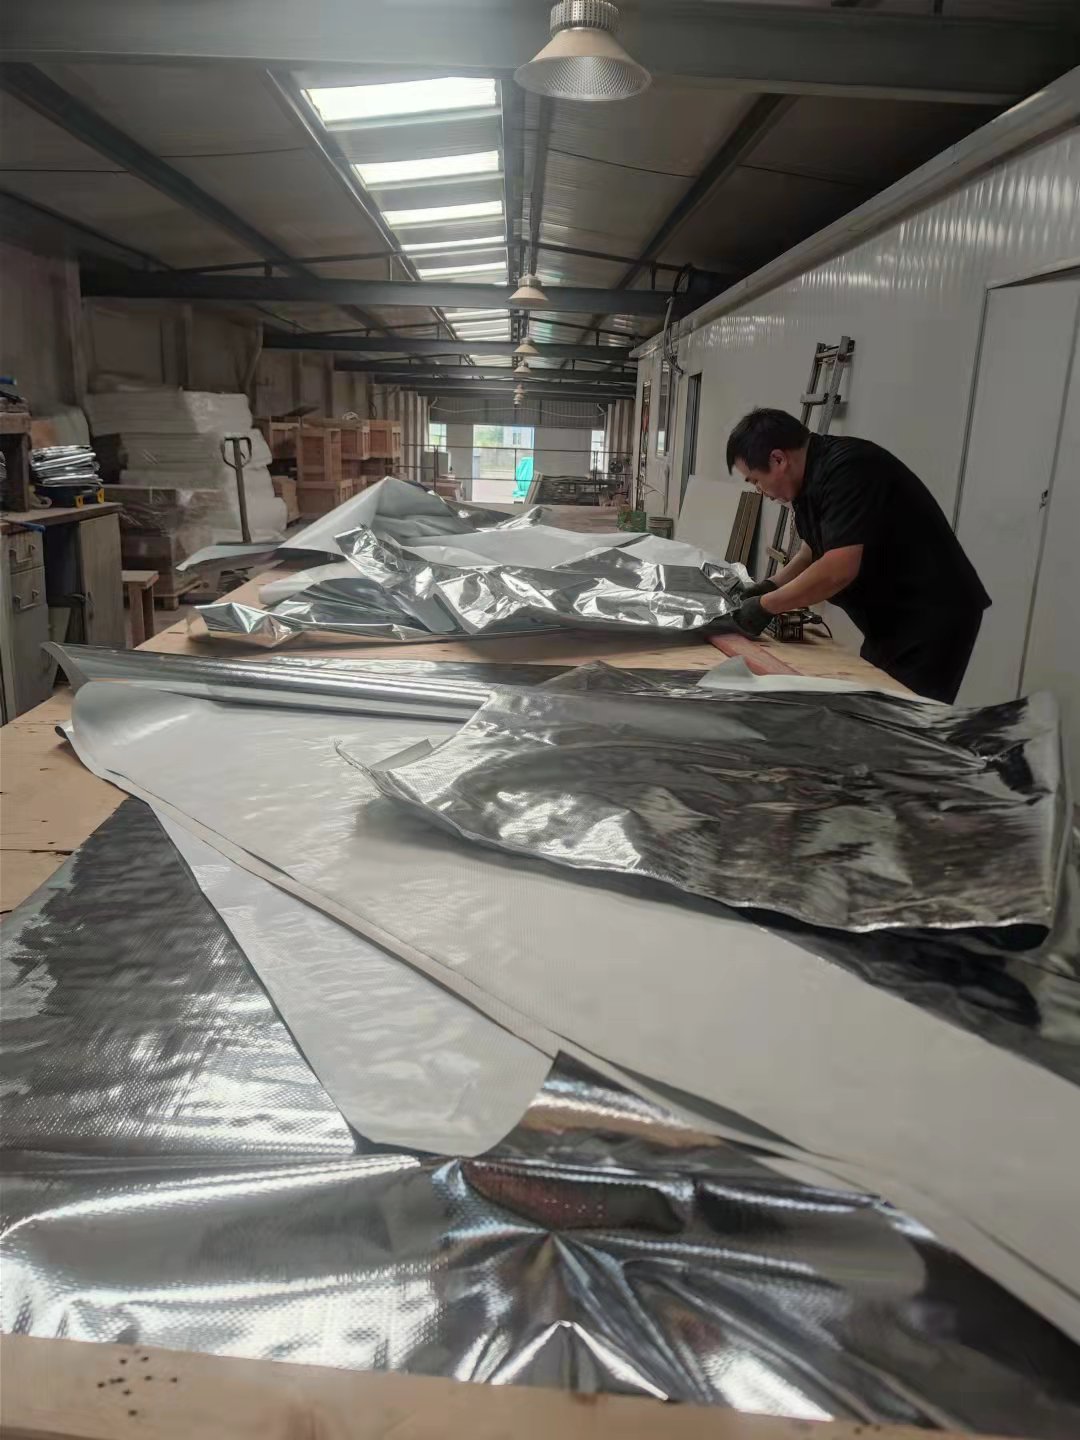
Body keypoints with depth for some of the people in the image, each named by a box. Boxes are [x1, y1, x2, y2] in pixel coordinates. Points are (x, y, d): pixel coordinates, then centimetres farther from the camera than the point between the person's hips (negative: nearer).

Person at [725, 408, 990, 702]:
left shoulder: (845, 469, -23)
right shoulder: (812, 475, 8)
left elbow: (838, 570, -30)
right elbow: (817, 547, 23)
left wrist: (766, 606, -19)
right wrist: (773, 586, 8)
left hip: (931, 617, -10)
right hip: (895, 617, 10)